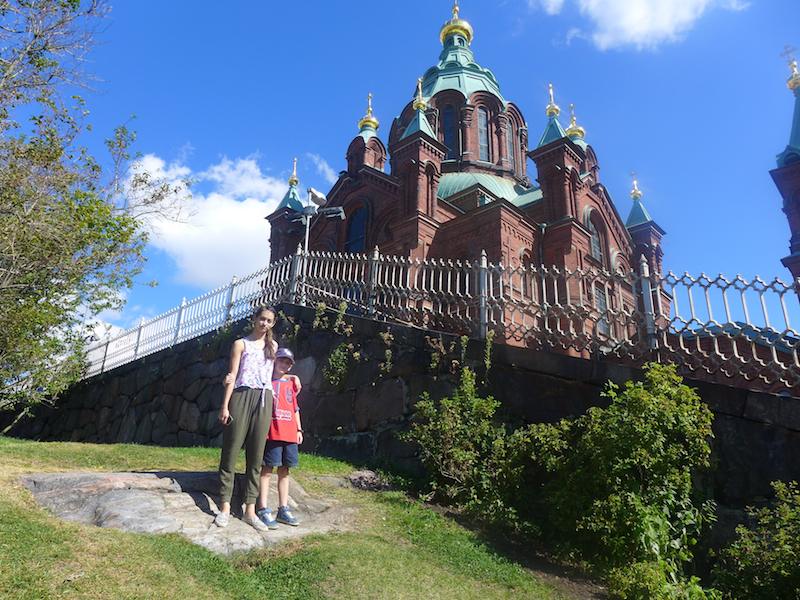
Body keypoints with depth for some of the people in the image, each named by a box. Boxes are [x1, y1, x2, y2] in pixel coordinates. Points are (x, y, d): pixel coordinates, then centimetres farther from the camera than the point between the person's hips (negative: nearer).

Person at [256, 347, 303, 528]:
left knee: (284, 471, 10)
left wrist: (299, 429, 16)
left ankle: (283, 510, 17)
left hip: (289, 433, 5)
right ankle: (263, 510, 2)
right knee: (267, 470, -3)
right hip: (272, 432, -5)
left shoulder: (291, 384, 18)